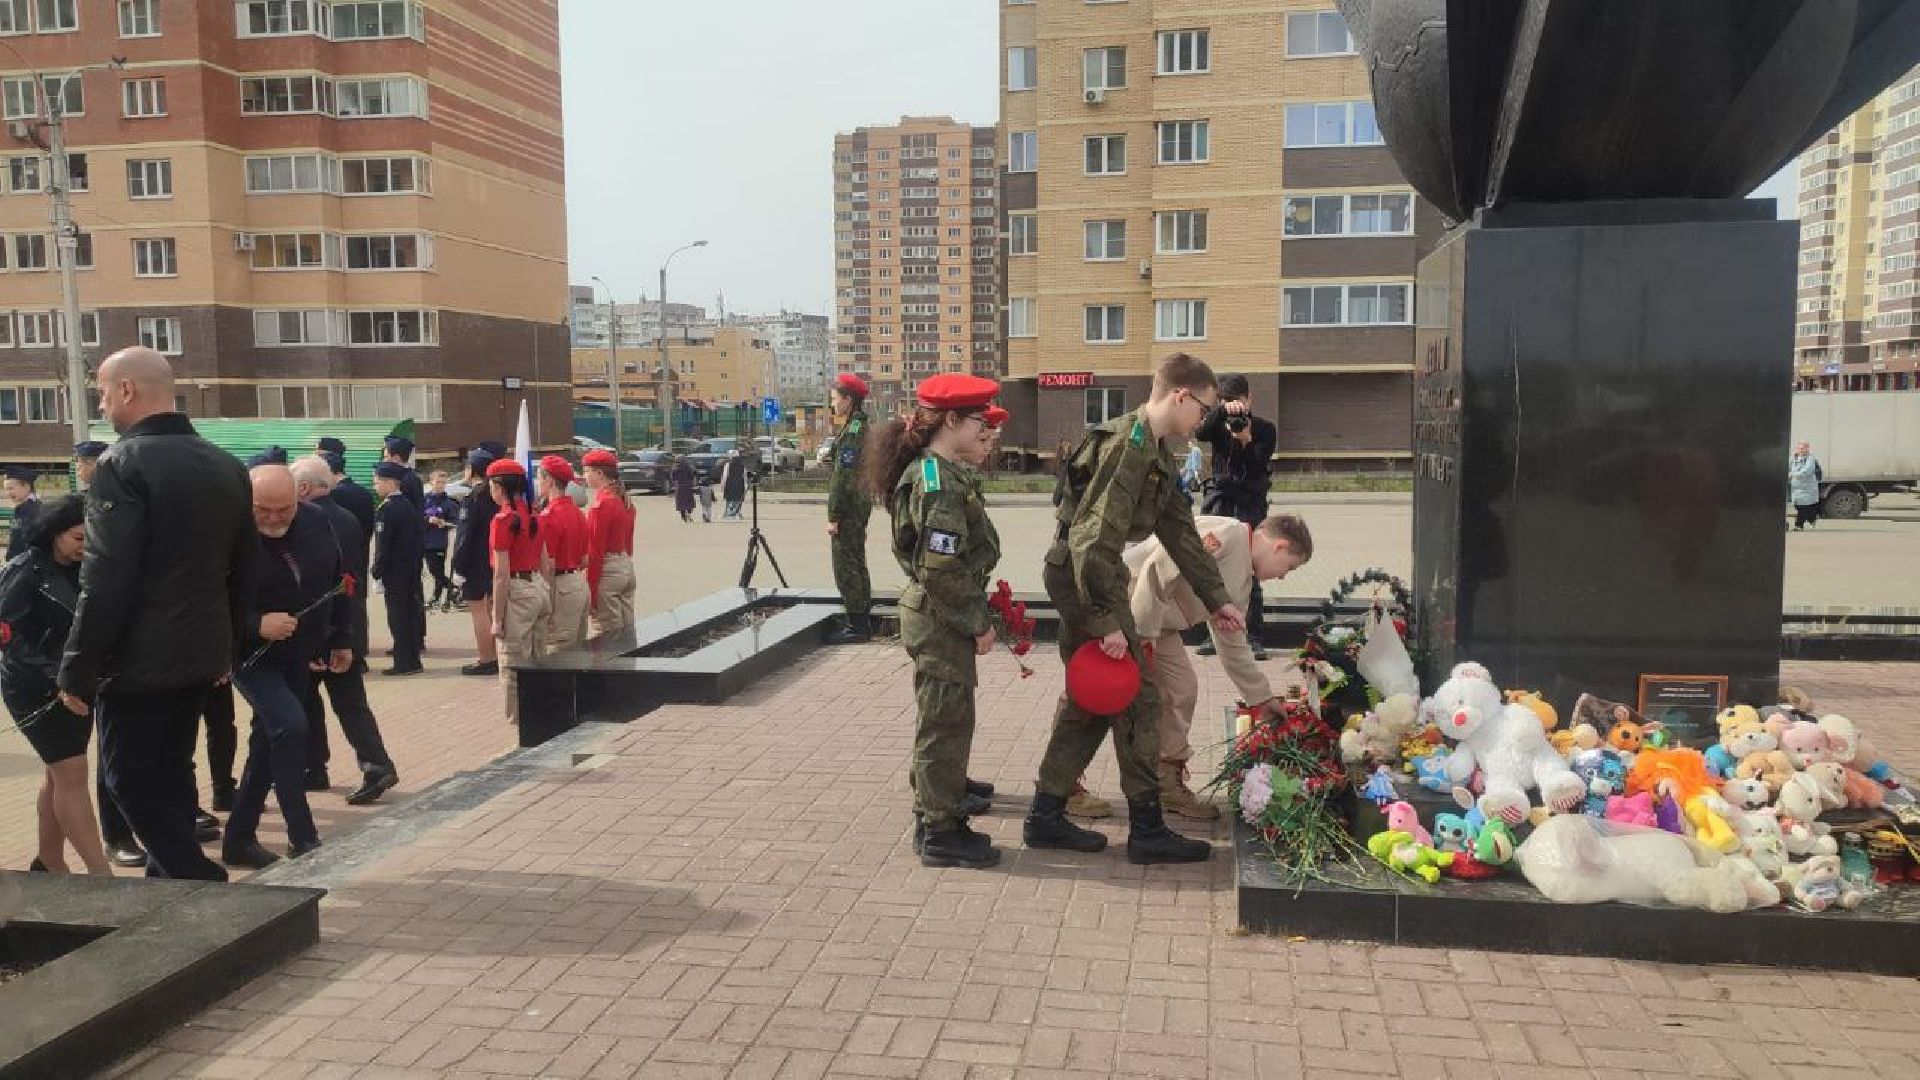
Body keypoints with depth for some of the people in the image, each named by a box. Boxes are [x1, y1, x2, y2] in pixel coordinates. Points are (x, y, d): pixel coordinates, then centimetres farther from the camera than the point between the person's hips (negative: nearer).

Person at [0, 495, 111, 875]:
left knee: (60, 773, 14)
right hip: (35, 689, -6)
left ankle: (50, 862, 28)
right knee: (72, 774, -8)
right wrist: (53, 676, -27)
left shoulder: (82, 571, 6)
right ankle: (101, 873, -6)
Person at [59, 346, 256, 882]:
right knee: (172, 772, 18)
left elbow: (105, 583, -20)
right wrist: (229, 644, 20)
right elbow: (245, 569, 12)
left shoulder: (124, 463, -16)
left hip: (139, 660, -7)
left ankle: (201, 887, 1)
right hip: (200, 653, 7)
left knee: (131, 780, 5)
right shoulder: (226, 465, 7)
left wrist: (77, 670, -13)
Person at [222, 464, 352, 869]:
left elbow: (337, 580, 7)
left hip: (297, 656, 6)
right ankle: (303, 839, -11)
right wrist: (256, 625, -33)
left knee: (269, 742, 13)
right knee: (290, 728, -22)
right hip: (253, 657, -6)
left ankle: (239, 839, 27)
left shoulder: (316, 522, -6)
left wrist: (342, 638, 9)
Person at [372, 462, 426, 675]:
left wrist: (377, 570, -9)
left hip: (394, 573, -8)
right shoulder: (409, 505, 10)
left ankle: (403, 662, -1)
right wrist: (414, 563, 16)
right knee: (410, 613, 11)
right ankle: (413, 660, 17)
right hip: (412, 569, 8)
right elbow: (420, 534, 13)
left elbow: (383, 544, -16)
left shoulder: (386, 509, -15)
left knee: (398, 617, -3)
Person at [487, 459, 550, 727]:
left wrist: (498, 618, -13)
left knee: (512, 667, 1)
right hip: (539, 588, 8)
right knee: (535, 662, 16)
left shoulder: (503, 519, -14)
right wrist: (548, 600, 19)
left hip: (516, 591, -8)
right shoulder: (533, 515, 9)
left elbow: (502, 574, -16)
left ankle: (518, 722, 5)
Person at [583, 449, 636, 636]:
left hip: (607, 571, -9)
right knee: (627, 630, 13)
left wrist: (590, 592, -15)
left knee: (606, 636, -3)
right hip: (627, 567, 9)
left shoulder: (601, 503, -16)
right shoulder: (625, 500, 11)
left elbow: (595, 551, -17)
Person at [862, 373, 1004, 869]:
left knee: (943, 720, 18)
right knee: (947, 722, 0)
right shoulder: (940, 482, -21)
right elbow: (941, 569, -23)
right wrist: (978, 623, -17)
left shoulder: (940, 471, 11)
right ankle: (940, 831, 11)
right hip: (942, 620, -10)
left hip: (937, 615, 10)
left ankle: (936, 816, 30)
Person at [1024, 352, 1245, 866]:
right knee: (1135, 700, -3)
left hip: (1078, 574, 10)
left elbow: (1180, 532, 18)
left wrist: (1217, 599, 17)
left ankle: (1046, 816, 22)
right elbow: (1095, 538, -25)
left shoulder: (1156, 453, 14)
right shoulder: (1127, 444, -19)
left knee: (1089, 699, 14)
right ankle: (1147, 829, 7)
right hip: (1082, 574, -10)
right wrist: (1107, 622, -23)